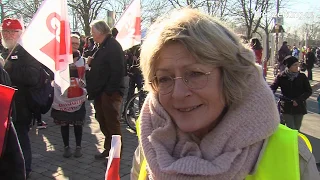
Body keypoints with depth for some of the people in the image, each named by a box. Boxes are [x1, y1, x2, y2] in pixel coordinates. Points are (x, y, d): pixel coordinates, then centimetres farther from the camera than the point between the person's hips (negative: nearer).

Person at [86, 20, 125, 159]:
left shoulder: (113, 46, -13)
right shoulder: (102, 47, 17)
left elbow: (118, 71, -22)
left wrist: (110, 90, -21)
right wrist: (91, 62, 4)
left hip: (109, 93, -10)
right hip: (100, 91, 10)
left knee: (112, 124, -1)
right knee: (103, 123, 16)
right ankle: (108, 149, 29)